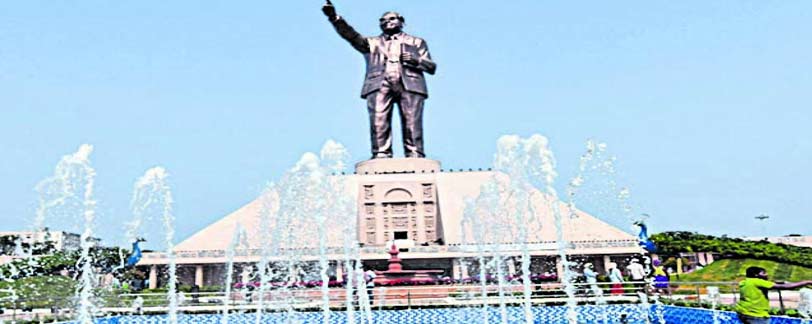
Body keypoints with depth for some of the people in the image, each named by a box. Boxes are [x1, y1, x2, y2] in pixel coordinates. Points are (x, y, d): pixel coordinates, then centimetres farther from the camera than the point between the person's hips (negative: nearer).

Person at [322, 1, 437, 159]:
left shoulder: (416, 42, 28)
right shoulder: (372, 42, 29)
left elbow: (432, 67, 19)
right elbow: (351, 35, 12)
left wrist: (416, 60, -2)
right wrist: (334, 17, -4)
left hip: (409, 84, 0)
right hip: (380, 85, 1)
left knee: (412, 123, -12)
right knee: (378, 122, -15)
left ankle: (415, 156, -15)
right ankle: (381, 155, -18)